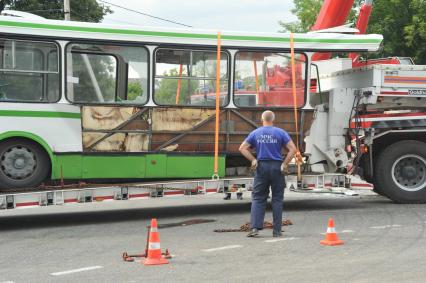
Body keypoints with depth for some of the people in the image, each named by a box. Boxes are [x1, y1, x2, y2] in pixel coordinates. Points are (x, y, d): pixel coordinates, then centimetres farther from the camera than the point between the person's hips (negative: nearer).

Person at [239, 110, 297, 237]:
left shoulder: (255, 133, 5)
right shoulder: (280, 133, 0)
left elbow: (242, 148, 3)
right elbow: (293, 149, -7)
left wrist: (253, 160, 1)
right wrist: (285, 164, -4)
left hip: (261, 166, 1)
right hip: (277, 167, -1)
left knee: (258, 198, 6)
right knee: (277, 199, 6)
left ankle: (254, 227, -7)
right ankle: (277, 230, 7)